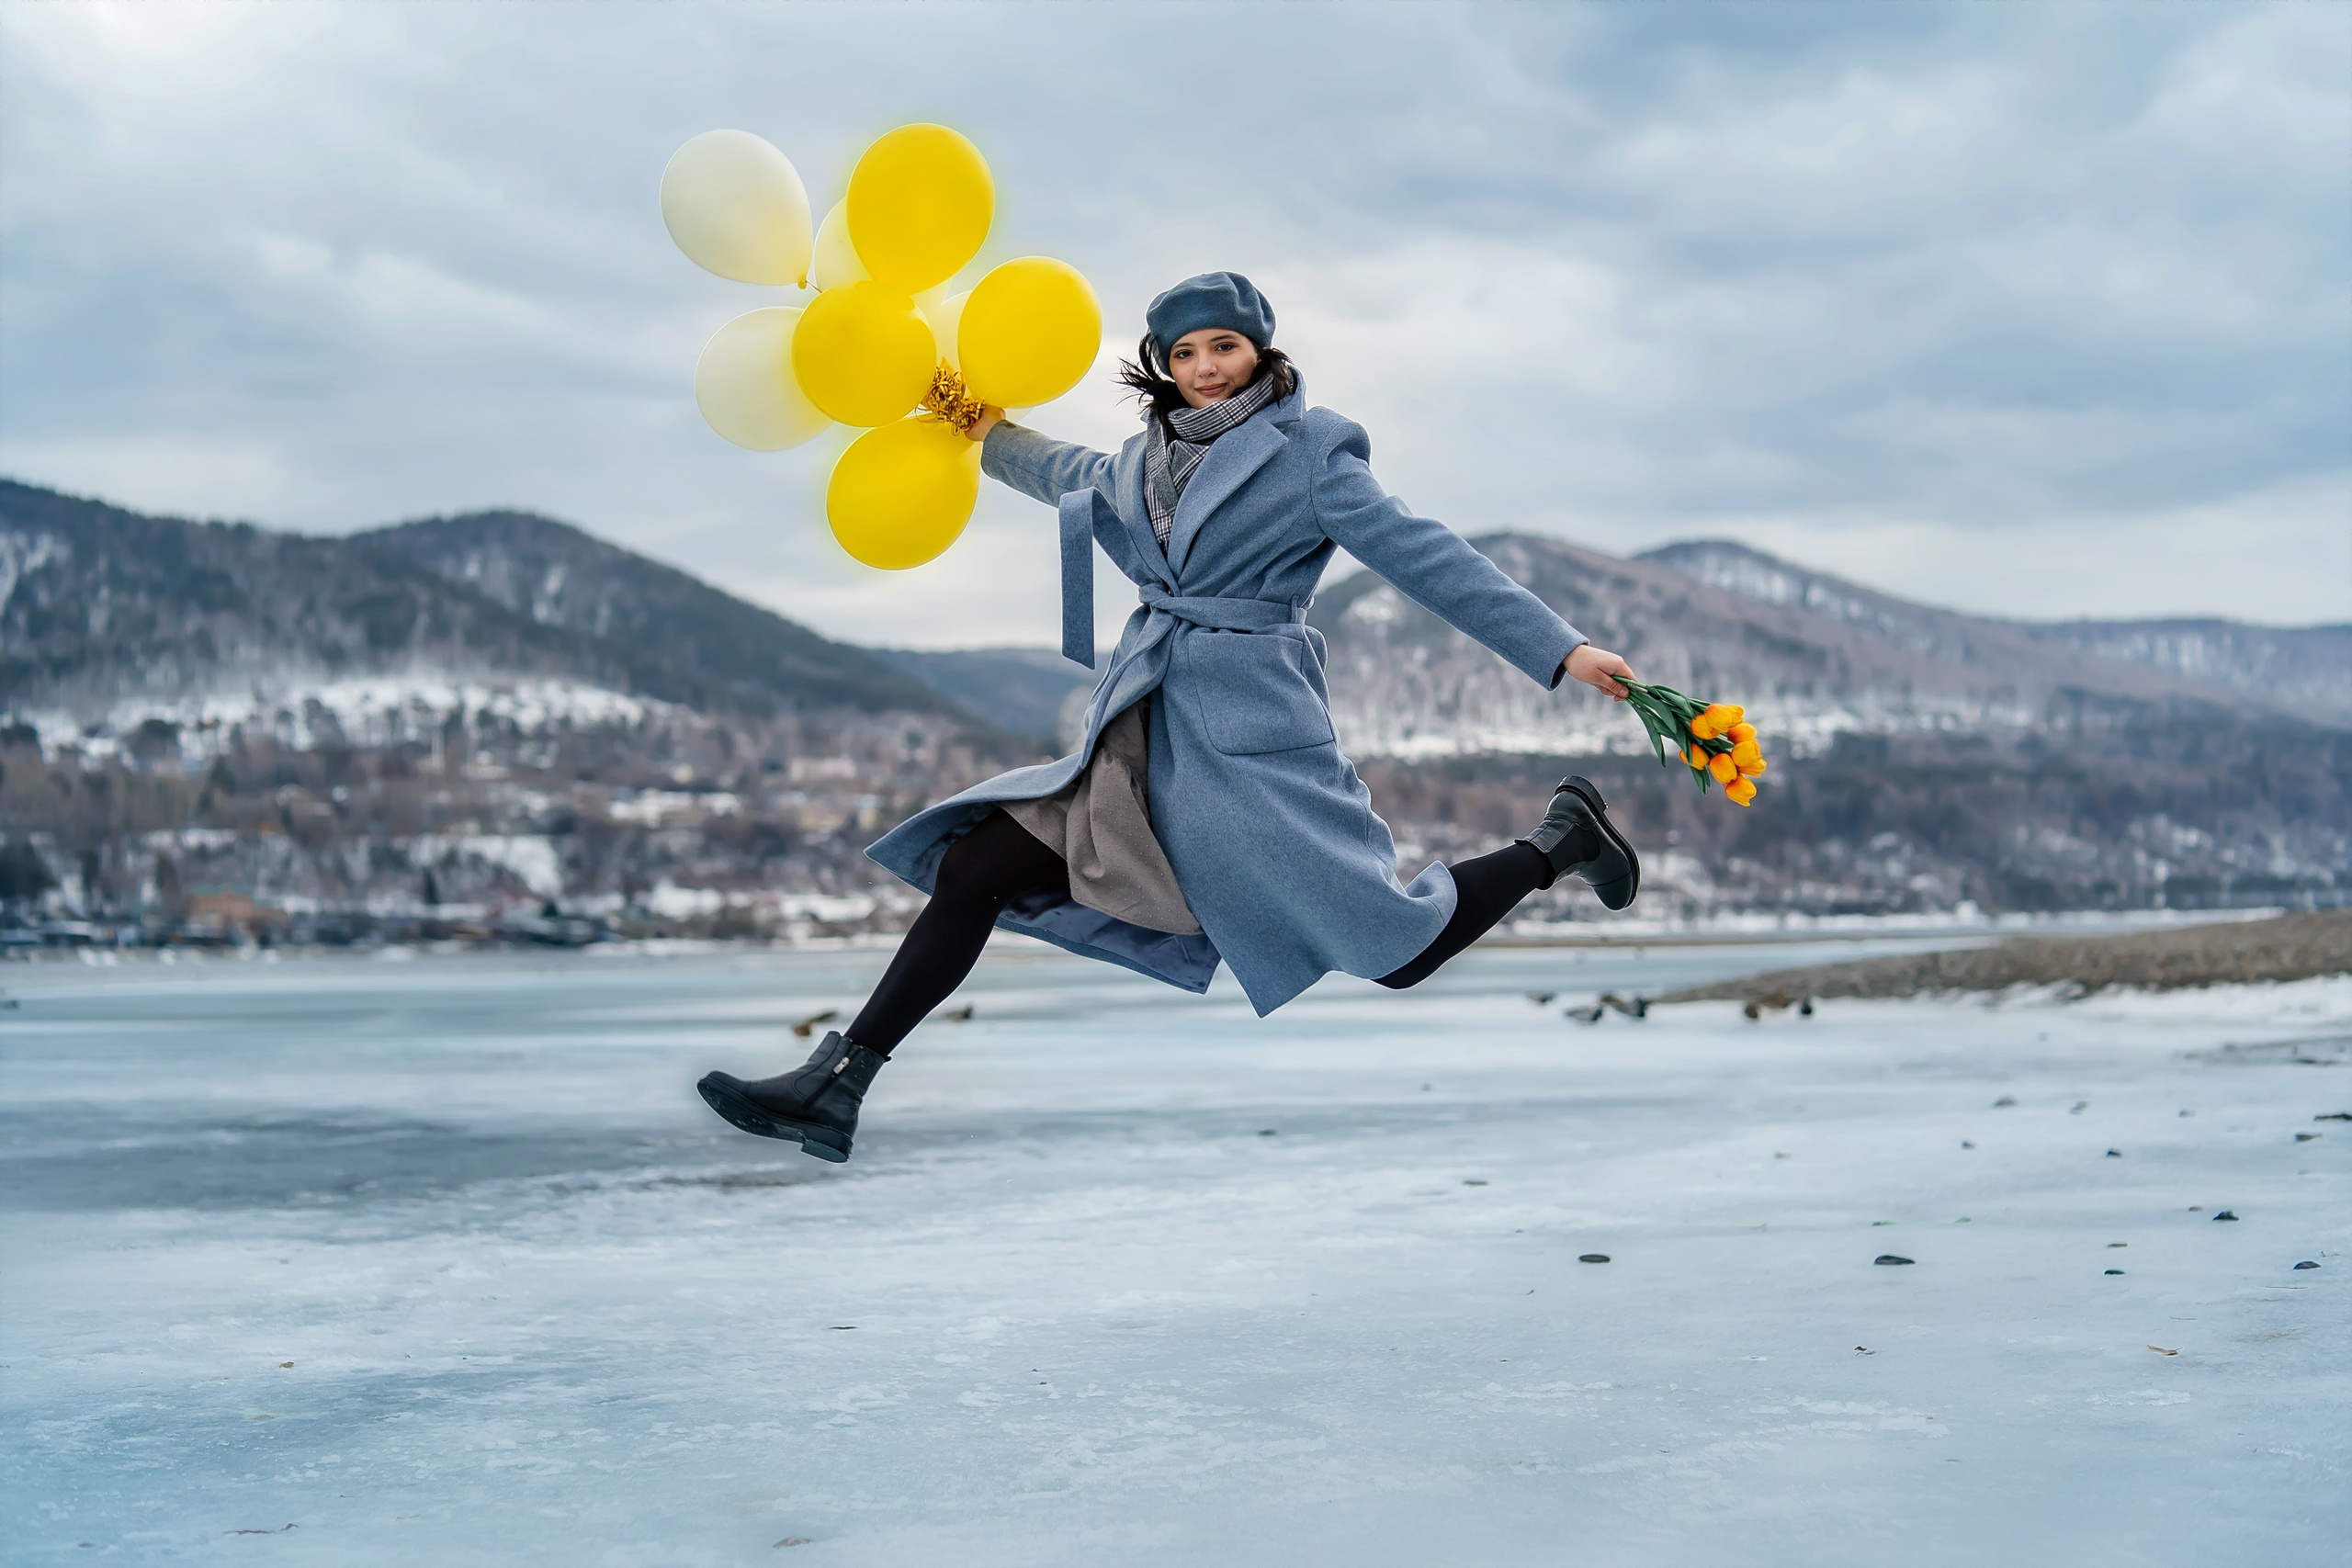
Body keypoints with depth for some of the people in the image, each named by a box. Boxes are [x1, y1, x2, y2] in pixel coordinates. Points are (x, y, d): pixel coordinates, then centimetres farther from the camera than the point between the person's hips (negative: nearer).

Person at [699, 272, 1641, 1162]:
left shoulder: (1308, 451, -3)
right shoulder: (1147, 457, 14)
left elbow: (1423, 556, -6)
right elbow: (1073, 477, 38)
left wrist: (1562, 651, -10)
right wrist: (991, 437, 48)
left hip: (1250, 738, -6)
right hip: (1139, 732, 6)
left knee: (1397, 953, -7)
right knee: (972, 869, -5)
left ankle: (1560, 841, 19)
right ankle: (835, 1084, 1)